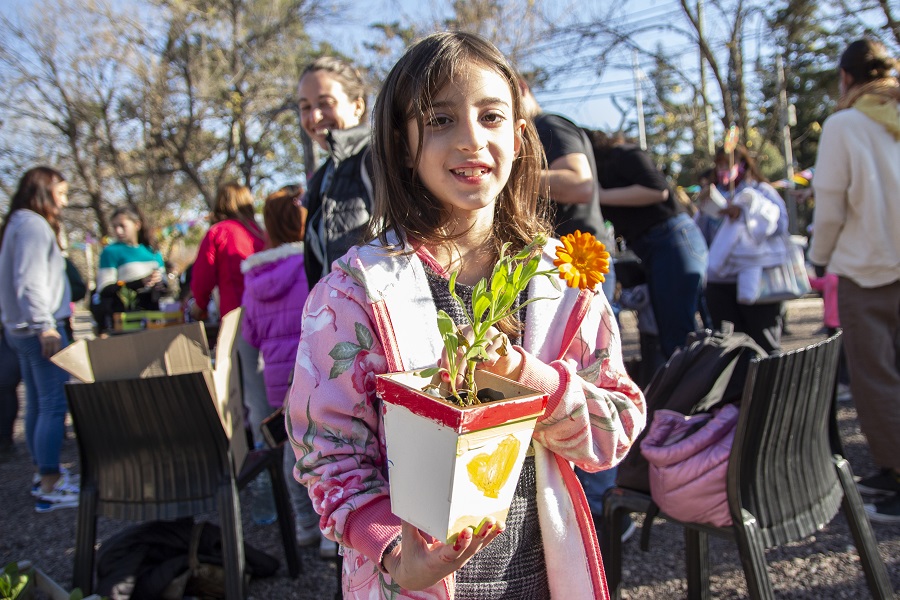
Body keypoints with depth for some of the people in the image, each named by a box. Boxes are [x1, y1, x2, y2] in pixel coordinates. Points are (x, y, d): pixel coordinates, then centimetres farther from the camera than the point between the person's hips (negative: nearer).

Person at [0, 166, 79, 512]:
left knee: (37, 404, 15)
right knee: (54, 405, -10)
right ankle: (49, 488, -8)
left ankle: (43, 474, 25)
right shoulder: (34, 225, -13)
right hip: (39, 328, -11)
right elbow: (30, 281, -22)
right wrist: (45, 325, -23)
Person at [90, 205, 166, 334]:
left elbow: (163, 284, 19)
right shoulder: (111, 251, 0)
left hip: (153, 313, 5)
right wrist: (140, 283, -17)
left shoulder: (152, 251, 13)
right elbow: (105, 289, -9)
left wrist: (159, 282, -5)